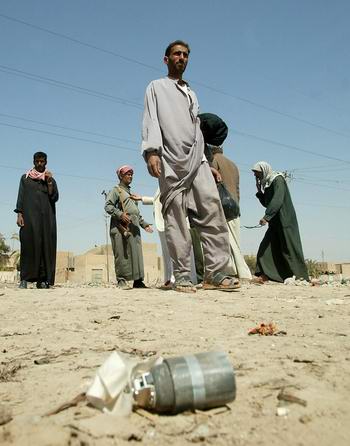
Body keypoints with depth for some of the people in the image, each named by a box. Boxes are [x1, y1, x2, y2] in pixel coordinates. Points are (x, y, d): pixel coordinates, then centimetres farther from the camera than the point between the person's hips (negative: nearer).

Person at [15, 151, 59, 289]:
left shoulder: (51, 179, 17)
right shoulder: (25, 178, 14)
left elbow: (54, 198, 5)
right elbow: (20, 197, 8)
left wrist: (49, 182, -5)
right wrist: (19, 214, -4)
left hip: (47, 217, 2)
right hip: (30, 217, -1)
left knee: (46, 246, -5)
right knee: (29, 245, -10)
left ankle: (43, 279, -3)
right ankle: (24, 279, -10)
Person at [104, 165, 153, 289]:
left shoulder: (131, 194, 29)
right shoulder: (116, 190, 6)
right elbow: (108, 206, -7)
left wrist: (144, 224, 22)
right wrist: (120, 214, -19)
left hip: (134, 228, 7)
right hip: (121, 227, -7)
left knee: (136, 254, 1)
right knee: (122, 255, -8)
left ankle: (138, 280, 4)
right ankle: (121, 280, -3)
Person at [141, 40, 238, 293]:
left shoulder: (191, 93, 31)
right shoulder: (157, 87, 17)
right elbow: (151, 120, 2)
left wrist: (206, 161, 17)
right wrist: (152, 151, -15)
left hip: (197, 160, 5)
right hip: (171, 161, -4)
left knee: (212, 210, -11)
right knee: (176, 219, -9)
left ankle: (217, 272, -12)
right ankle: (183, 277, -6)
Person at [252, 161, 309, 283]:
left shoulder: (278, 180, -11)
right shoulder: (267, 183, 15)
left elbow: (277, 200, -25)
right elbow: (266, 203, 20)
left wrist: (266, 217, -33)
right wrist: (259, 191, 6)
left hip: (285, 220, -9)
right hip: (275, 222, 9)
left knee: (289, 248, -7)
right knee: (266, 247, -1)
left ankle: (301, 277, 0)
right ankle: (265, 275, -1)